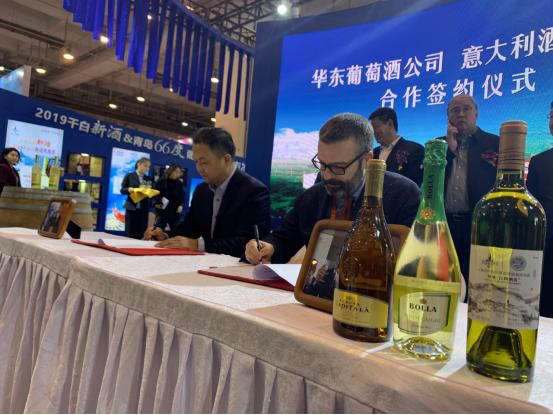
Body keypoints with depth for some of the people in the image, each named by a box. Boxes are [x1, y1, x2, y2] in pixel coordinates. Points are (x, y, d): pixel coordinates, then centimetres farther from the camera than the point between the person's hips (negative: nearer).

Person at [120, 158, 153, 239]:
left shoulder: (149, 179, 12)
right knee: (129, 233, -1)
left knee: (141, 234, 0)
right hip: (131, 208, -3)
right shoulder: (129, 176, 3)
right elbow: (122, 190, 1)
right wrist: (131, 189, -17)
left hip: (144, 209, 3)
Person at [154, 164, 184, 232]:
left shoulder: (179, 184, 7)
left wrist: (181, 205, -7)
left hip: (175, 211, 3)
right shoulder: (161, 181, -2)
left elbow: (182, 196, 9)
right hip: (162, 210, -3)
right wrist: (157, 203, -16)